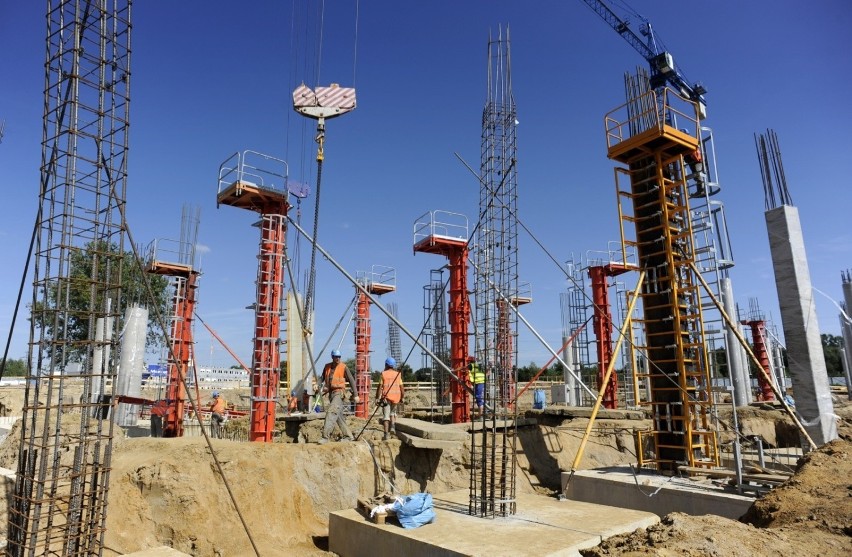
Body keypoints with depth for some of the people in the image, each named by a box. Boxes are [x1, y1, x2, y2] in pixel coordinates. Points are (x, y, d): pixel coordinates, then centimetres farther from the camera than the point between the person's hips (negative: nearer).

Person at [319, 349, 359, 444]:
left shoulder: (343, 367, -5)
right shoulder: (327, 367, 9)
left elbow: (351, 380, -4)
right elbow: (323, 378, 22)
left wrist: (355, 395, -6)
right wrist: (323, 386, 1)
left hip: (339, 392, -6)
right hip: (331, 393, 6)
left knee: (331, 412, -19)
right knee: (339, 416, 11)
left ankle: (325, 437, -22)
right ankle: (348, 436, 21)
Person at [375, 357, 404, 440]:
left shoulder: (383, 374, 0)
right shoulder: (398, 374, 6)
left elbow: (380, 387, -5)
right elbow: (401, 388, 5)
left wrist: (377, 398, -3)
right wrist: (402, 398, 14)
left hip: (386, 397, -2)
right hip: (396, 397, 2)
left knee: (386, 416, 2)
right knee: (392, 412, 24)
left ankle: (386, 434, -4)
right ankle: (392, 426, 3)